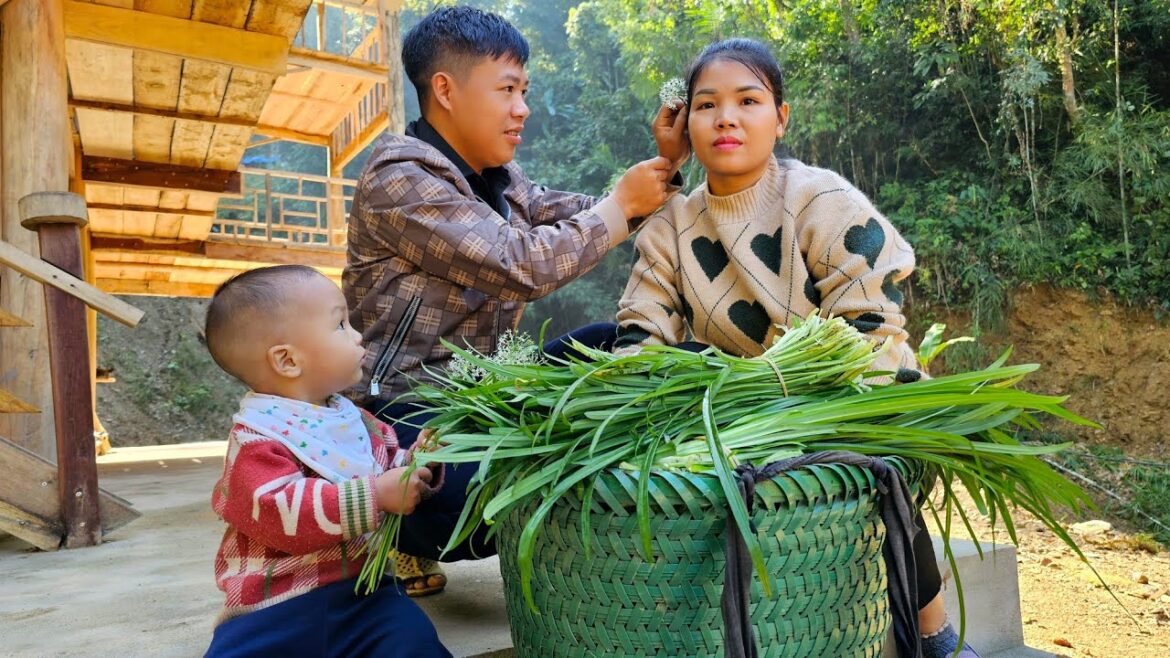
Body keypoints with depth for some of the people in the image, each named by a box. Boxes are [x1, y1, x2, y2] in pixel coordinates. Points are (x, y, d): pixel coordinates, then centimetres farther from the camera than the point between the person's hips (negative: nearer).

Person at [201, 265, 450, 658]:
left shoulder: (351, 417, 8)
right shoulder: (259, 435, -12)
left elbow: (385, 469, 23)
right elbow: (281, 513, -27)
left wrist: (413, 463, 0)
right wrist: (376, 495, -31)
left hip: (359, 589, 4)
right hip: (275, 603, -4)